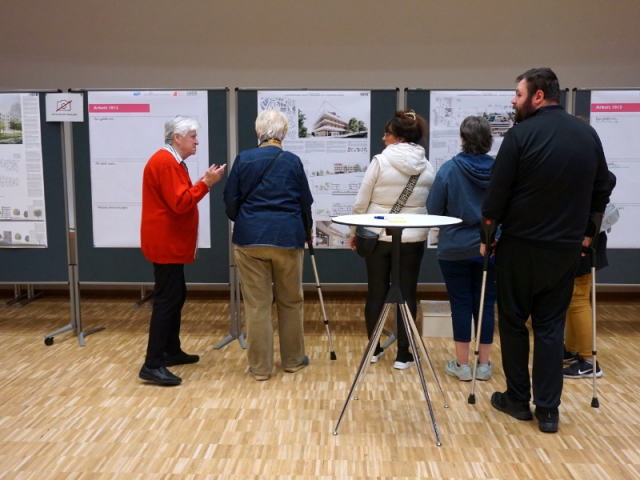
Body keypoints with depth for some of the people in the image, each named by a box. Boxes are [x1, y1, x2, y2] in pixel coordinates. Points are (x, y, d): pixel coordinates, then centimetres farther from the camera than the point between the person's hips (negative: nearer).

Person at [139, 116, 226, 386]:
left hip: (170, 243, 11)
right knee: (167, 299, -10)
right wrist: (206, 183, -19)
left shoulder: (171, 161, 17)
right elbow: (180, 203, -23)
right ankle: (152, 365, -8)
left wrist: (204, 182, 9)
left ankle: (171, 351, 27)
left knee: (175, 296, 16)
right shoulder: (165, 162, -16)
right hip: (165, 243, -11)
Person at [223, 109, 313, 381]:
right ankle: (293, 360, 25)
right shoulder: (293, 161, 1)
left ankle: (260, 366, 12)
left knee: (257, 304, 5)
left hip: (250, 238, 0)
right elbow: (305, 203, 7)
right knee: (291, 302, 14)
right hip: (287, 237, 0)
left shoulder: (243, 159, 1)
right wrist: (306, 232, 26)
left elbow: (231, 201, 5)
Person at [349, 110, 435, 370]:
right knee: (407, 294, 9)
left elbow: (361, 202, -7)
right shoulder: (427, 168, -1)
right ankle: (403, 355, 14)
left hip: (378, 235, -1)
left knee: (376, 293, 11)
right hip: (413, 238, 2)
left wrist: (355, 231, 6)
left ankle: (374, 349, 23)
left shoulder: (380, 161, -11)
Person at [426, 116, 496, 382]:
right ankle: (483, 364, 18)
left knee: (461, 304, 6)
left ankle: (462, 364, 13)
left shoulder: (449, 168, -12)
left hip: (455, 248, -2)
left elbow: (433, 209, -7)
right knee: (485, 303, 10)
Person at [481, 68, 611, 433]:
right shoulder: (588, 134, 6)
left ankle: (518, 400, 20)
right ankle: (548, 410, 11)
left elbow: (497, 193, -11)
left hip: (521, 244, -4)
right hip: (566, 247, 5)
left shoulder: (521, 134, -11)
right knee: (551, 325, 10)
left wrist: (486, 237, 1)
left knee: (514, 321, 11)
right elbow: (602, 189, 13)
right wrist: (587, 233, 21)